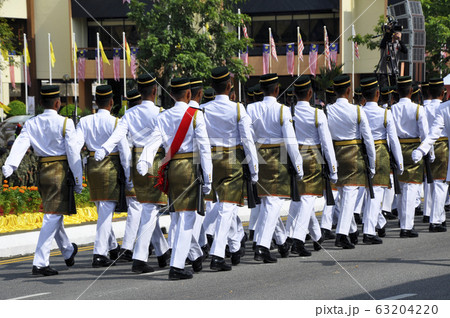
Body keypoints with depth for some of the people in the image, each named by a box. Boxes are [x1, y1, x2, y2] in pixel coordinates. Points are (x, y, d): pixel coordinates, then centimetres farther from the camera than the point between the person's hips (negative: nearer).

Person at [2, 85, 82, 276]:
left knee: (53, 215, 21)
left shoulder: (31, 124, 4)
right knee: (52, 217, -6)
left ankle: (68, 251, 42)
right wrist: (78, 181, -5)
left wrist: (9, 166, -22)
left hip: (43, 172, 6)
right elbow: (73, 153, -10)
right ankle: (40, 263, -14)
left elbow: (20, 145, -11)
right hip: (61, 172, -6)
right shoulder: (65, 124, -10)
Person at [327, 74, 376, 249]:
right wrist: (372, 164, 2)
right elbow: (368, 139, -6)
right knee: (350, 195, -4)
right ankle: (342, 234, -15)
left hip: (334, 154, 4)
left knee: (343, 196, 17)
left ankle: (353, 231, 31)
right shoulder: (357, 111, -9)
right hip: (354, 155, -4)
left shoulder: (327, 111, -3)